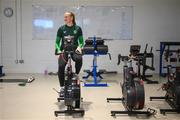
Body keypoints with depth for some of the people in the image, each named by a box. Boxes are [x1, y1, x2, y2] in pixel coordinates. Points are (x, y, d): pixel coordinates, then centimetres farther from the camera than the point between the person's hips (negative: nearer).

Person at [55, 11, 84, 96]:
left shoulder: (77, 28, 3)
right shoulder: (61, 29, 5)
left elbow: (81, 41, 7)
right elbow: (57, 42, 7)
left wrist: (79, 47, -15)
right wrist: (58, 51, -10)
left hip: (74, 50, 0)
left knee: (79, 59, -35)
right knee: (61, 66, -24)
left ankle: (76, 75, -7)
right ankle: (62, 88, -7)